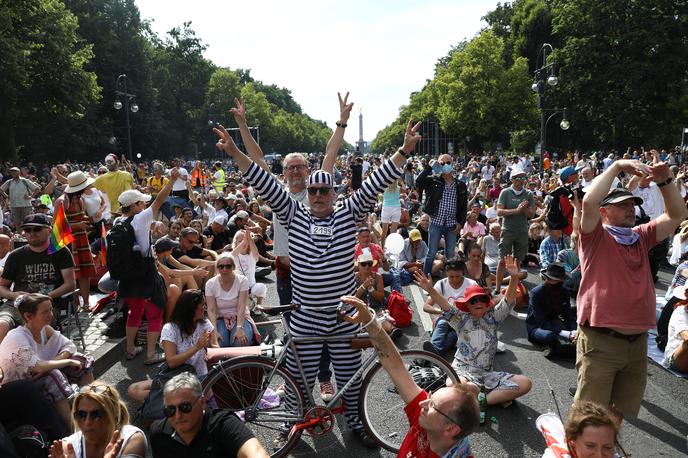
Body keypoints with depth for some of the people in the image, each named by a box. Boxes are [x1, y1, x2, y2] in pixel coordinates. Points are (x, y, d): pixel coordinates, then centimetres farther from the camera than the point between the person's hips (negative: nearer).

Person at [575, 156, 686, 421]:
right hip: (600, 340, -6)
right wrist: (617, 166, -15)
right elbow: (588, 202, -21)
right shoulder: (596, 237, -4)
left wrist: (664, 182, 0)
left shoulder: (642, 237, 15)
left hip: (637, 342, 7)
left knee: (620, 412, 19)